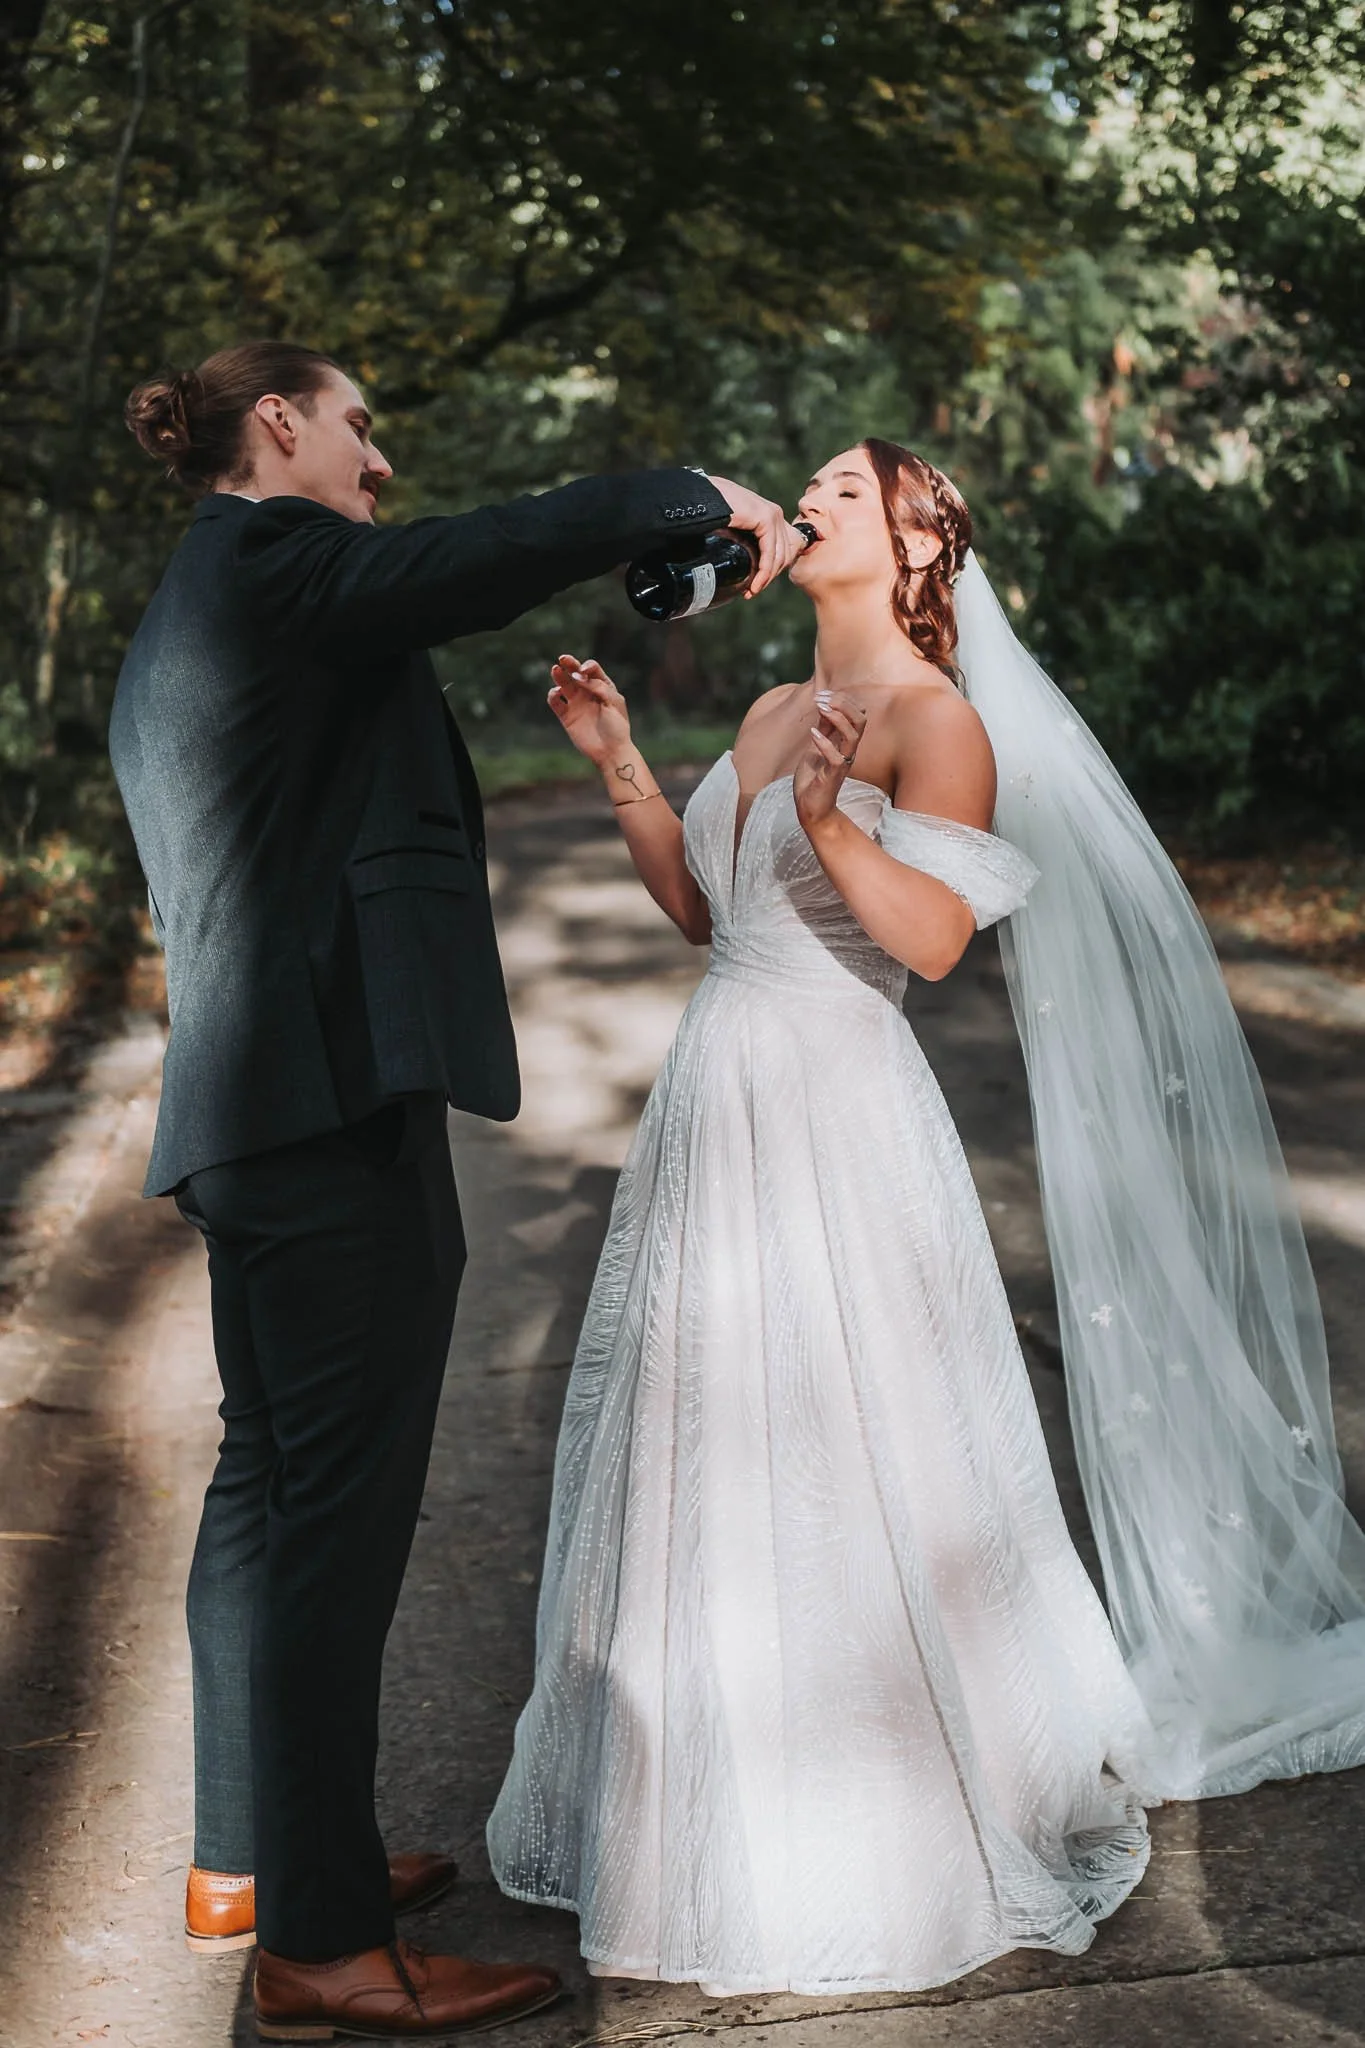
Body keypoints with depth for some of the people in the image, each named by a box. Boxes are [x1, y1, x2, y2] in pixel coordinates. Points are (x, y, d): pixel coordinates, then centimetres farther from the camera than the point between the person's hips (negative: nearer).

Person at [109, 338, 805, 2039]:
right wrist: (695, 497, -8)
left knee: (268, 1479, 16)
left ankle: (245, 1857, 28)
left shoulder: (177, 621, 23)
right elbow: (478, 561, -20)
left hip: (246, 1108, 11)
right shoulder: (266, 555, -8)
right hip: (340, 1096, -11)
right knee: (341, 1502, -8)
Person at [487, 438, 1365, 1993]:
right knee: (703, 1469, 14)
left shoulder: (936, 717, -9)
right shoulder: (774, 711, 15)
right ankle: (732, 1800, 30)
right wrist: (621, 765, 12)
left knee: (844, 1472, -1)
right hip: (717, 1107, 8)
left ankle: (891, 1833, 17)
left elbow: (937, 936, -19)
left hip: (835, 1123, -8)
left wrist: (835, 821, -31)